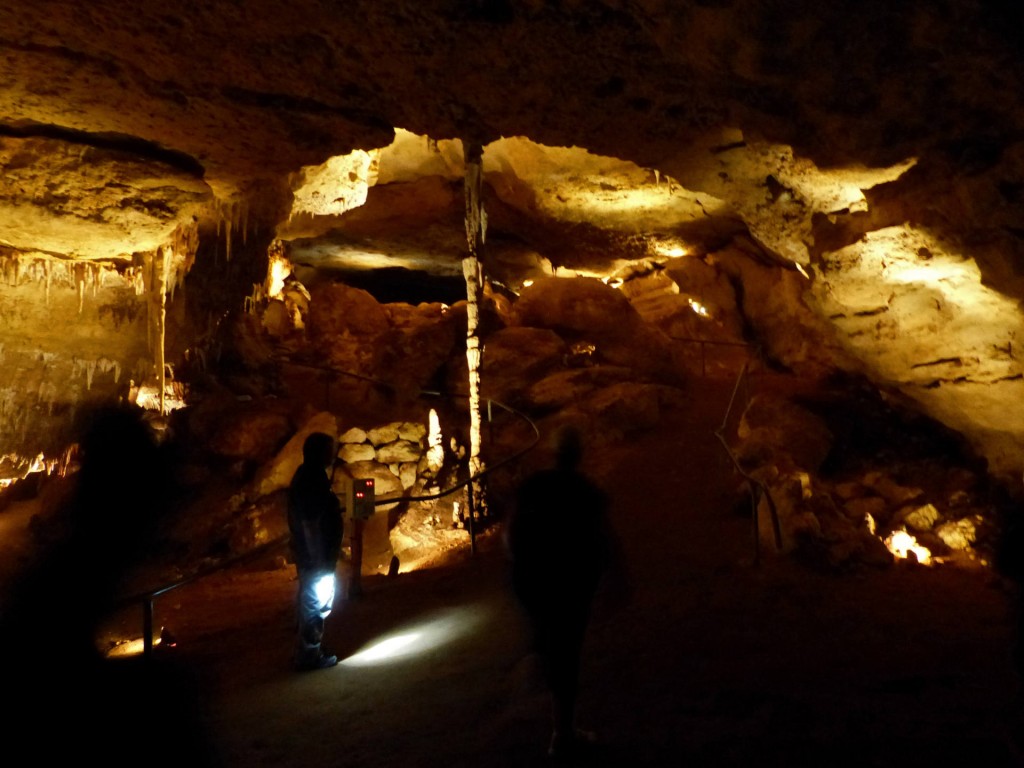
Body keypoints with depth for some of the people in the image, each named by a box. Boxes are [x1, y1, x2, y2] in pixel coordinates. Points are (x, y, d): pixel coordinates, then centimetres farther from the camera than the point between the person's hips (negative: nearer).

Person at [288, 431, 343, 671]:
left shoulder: (307, 475, 8)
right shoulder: (311, 480, -23)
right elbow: (310, 525, -24)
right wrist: (320, 560, -22)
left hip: (308, 554, 11)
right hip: (316, 556, -11)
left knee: (308, 602, 20)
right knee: (316, 605, 1)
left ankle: (305, 650, 32)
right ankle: (309, 655, 12)